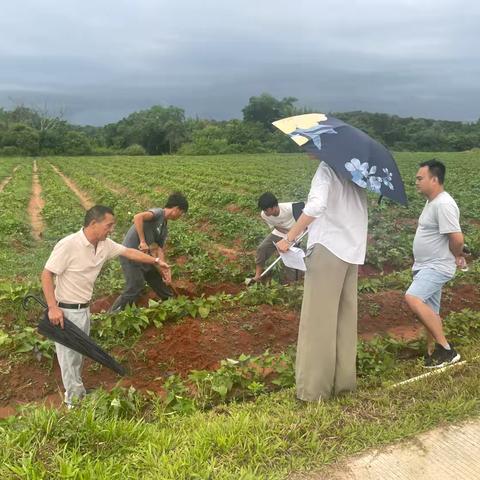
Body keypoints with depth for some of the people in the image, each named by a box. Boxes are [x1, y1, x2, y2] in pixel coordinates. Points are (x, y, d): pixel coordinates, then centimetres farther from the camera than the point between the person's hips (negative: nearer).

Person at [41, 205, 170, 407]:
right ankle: (75, 401, 22)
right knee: (69, 356, 6)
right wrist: (52, 308, -24)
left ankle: (78, 392, 40)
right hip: (66, 312, -8)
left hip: (84, 309, 8)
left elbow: (129, 252, 11)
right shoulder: (68, 245, -24)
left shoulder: (105, 244, -3)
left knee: (79, 354, 22)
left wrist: (156, 261, 11)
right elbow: (46, 275, -20)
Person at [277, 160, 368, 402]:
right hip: (353, 251, 8)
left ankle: (314, 388, 5)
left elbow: (316, 205, -26)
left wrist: (289, 238, -21)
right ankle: (344, 380, 23)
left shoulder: (327, 167, -10)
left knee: (318, 318, -1)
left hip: (328, 248, -8)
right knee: (346, 317, 13)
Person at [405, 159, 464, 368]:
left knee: (413, 299, -27)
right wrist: (455, 256, 18)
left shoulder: (444, 204, -21)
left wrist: (455, 256, -6)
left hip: (437, 267, -10)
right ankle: (433, 353, 28)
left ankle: (446, 349, -18)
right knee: (430, 312, 15)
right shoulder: (432, 202, 12)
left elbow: (457, 238, -26)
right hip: (425, 266, 10)